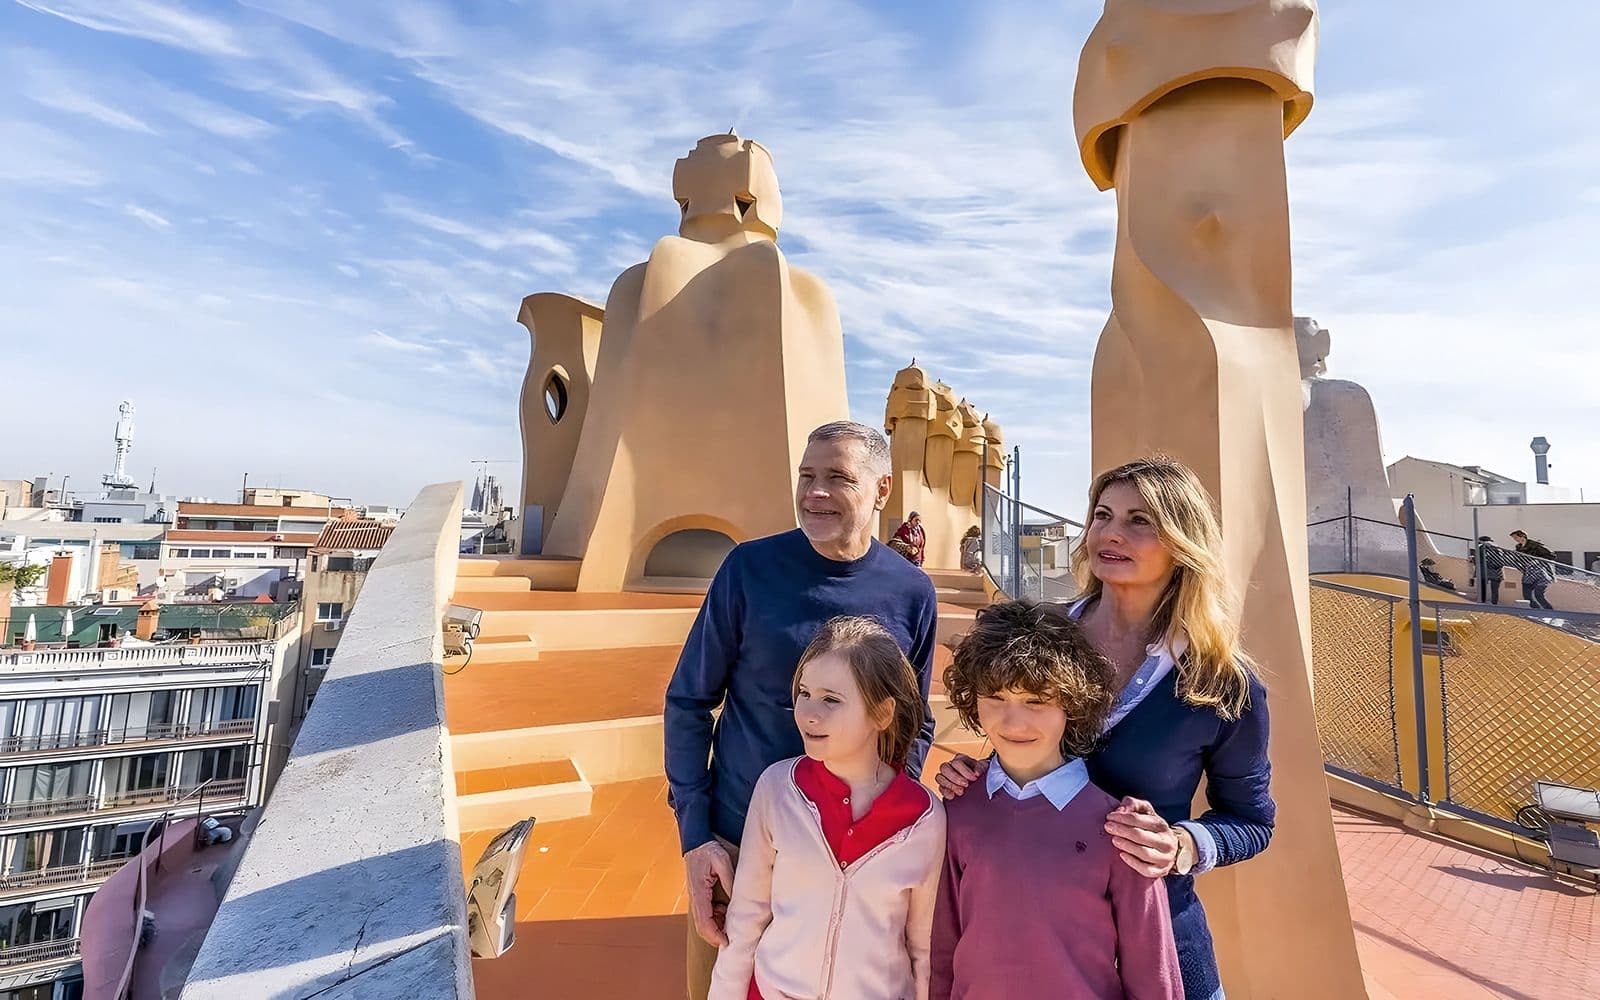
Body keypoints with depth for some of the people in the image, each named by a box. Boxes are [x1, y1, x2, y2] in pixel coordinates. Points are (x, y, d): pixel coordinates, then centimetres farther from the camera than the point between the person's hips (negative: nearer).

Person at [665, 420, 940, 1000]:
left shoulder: (912, 593, -8)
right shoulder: (750, 567, -13)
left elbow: (915, 727, 5)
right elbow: (688, 702, -6)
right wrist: (694, 834, -10)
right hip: (735, 844, -1)